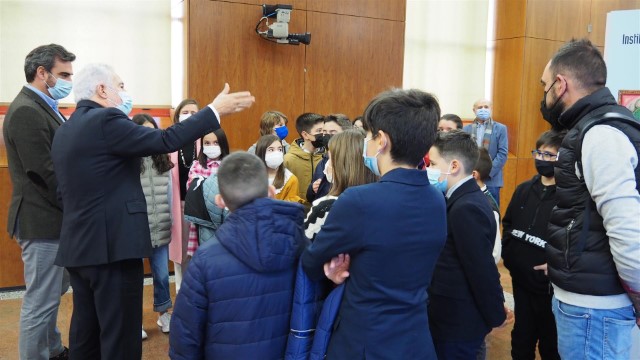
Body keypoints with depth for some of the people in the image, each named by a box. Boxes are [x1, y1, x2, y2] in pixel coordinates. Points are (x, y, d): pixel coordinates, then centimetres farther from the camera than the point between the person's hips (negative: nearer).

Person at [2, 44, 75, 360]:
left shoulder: (43, 107, 12)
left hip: (53, 218, 10)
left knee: (52, 292, 22)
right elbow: (46, 174, -23)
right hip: (42, 221, -10)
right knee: (40, 300, 2)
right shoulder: (26, 111, -19)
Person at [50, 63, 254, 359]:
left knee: (85, 332, 18)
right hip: (111, 244, -9)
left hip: (77, 244, 10)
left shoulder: (63, 131, 14)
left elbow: (65, 191, 17)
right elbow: (165, 141, -19)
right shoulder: (106, 120, -13)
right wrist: (215, 110, -13)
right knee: (120, 336, -1)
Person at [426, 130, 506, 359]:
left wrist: (496, 316, -11)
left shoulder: (466, 208, -23)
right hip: (456, 316, 9)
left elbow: (483, 271, -22)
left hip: (458, 321, -9)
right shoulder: (465, 200, 6)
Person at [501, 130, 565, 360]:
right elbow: (508, 223, 16)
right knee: (521, 337, 22)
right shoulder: (524, 189, 6)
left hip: (551, 285, -5)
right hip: (521, 279, 6)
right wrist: (508, 252, 3)